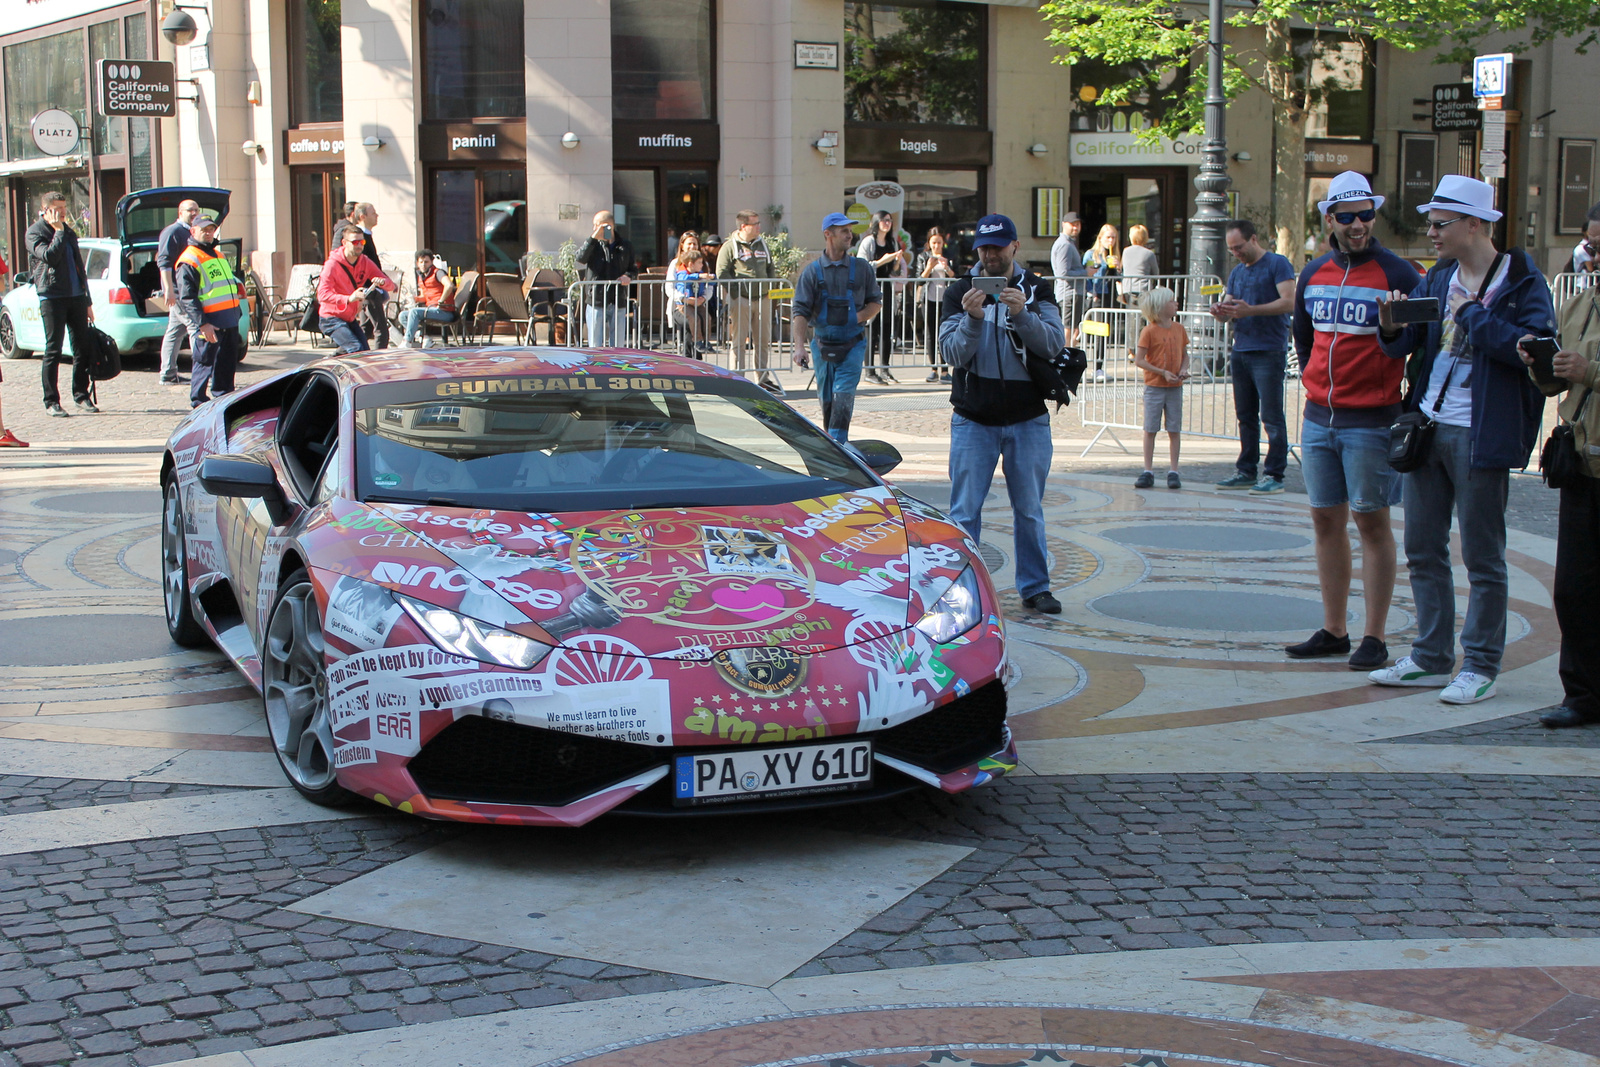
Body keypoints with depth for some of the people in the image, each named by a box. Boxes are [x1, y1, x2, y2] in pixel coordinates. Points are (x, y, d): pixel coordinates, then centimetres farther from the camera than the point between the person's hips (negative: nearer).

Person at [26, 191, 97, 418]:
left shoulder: (68, 231, 18)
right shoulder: (35, 232, -3)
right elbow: (49, 256, -21)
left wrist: (88, 301, 19)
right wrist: (58, 231, -12)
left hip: (76, 296, 6)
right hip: (52, 297, -6)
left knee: (84, 347, 4)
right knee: (53, 350, -4)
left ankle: (81, 395, 16)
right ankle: (51, 401, 1)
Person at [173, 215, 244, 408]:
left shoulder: (219, 255, 20)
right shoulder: (188, 261, -9)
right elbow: (187, 297, -15)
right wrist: (202, 324, -21)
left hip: (229, 320, 8)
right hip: (209, 323, -8)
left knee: (228, 360, 14)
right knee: (205, 361, -5)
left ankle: (224, 394, 27)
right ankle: (198, 399, 4)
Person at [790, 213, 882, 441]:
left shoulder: (861, 269, 3)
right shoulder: (812, 272, -1)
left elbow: (876, 302, 12)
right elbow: (799, 312, -7)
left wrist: (859, 317, -11)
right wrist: (799, 347, -20)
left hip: (852, 345, -1)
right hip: (822, 345, 1)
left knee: (843, 396, -14)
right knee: (826, 399, 11)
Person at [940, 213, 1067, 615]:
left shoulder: (1037, 290, 4)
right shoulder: (959, 292, 3)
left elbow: (1054, 344, -9)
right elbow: (954, 354, -7)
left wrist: (1022, 315, -25)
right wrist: (973, 319, -25)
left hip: (1028, 419, 1)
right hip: (973, 419, -1)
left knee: (1030, 511, 7)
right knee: (964, 511, -2)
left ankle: (1035, 586, 17)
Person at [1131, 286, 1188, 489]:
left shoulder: (1179, 330, 6)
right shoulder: (1149, 331, -8)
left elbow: (1184, 355, 15)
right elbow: (1139, 360, -10)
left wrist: (1184, 369, -6)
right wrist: (1163, 372, -15)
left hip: (1175, 388, 4)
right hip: (1154, 387, -4)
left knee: (1174, 430, 4)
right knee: (1150, 429, 1)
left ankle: (1173, 471, 9)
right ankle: (1148, 471, 8)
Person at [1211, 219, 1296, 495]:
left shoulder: (1278, 264, -4)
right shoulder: (1237, 272, 18)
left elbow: (1289, 302, -16)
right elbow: (1227, 311, 19)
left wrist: (1250, 310, -25)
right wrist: (1220, 312, -6)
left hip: (1268, 353, -7)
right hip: (1241, 351, 7)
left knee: (1271, 417, -6)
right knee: (1245, 417, 11)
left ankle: (1274, 475, -4)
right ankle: (1246, 471, 17)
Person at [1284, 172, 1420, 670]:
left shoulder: (1396, 274, -8)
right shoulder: (1313, 275, 9)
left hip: (1370, 421, -6)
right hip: (1318, 418, 6)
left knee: (1371, 521, -2)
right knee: (1326, 520, 9)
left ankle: (1375, 638, 2)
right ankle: (1333, 631, 18)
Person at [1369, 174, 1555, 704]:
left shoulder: (1522, 283, -7)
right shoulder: (1438, 279, 13)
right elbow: (1411, 344, 14)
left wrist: (1471, 313, -17)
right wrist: (1393, 327, -8)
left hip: (1480, 435, -7)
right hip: (1426, 426, 7)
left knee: (1482, 556, 1)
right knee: (1423, 549, 11)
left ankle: (1480, 668, 8)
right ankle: (1431, 658, 21)